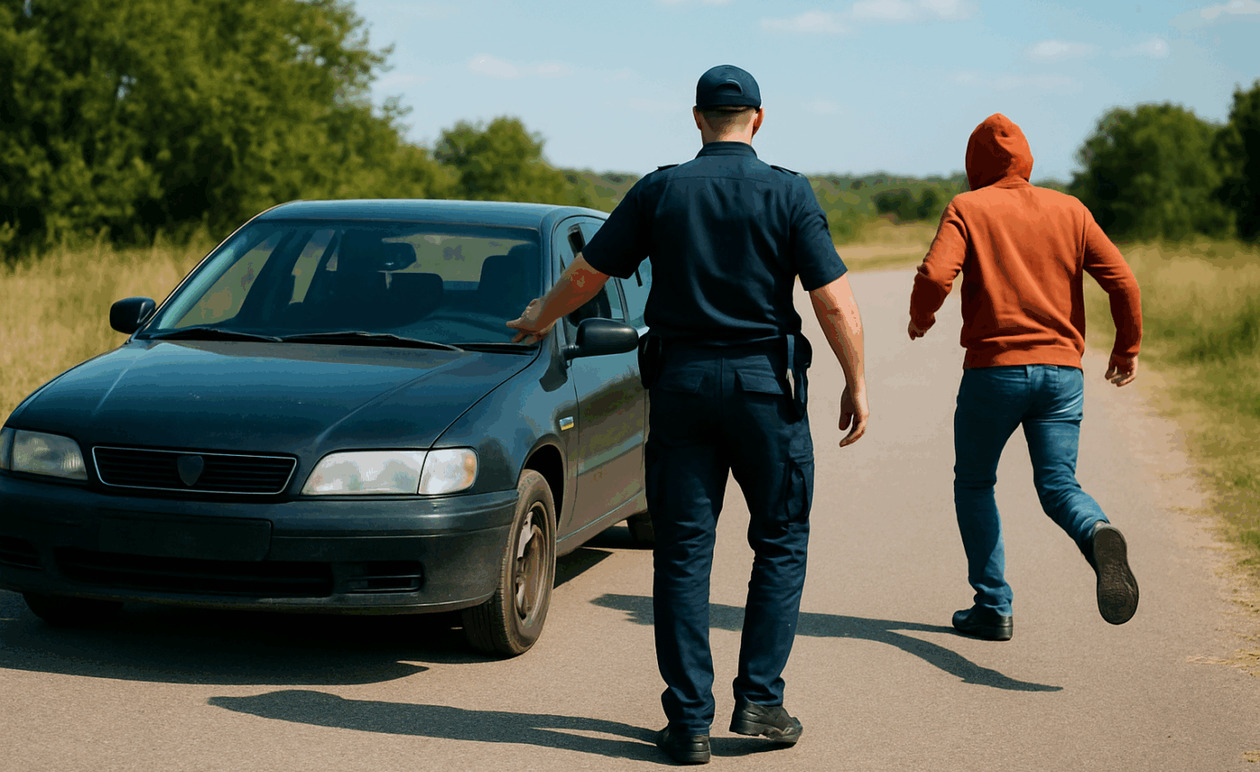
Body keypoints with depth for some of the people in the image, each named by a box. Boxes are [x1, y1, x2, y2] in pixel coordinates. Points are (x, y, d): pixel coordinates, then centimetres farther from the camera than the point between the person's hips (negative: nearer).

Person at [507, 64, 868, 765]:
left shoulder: (660, 191, 2)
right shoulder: (789, 193, -4)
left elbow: (588, 273, 9)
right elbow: (834, 300, -10)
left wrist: (542, 317, 28)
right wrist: (856, 386, 1)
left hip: (680, 380, 2)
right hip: (766, 382, -2)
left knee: (683, 552, 5)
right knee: (781, 543, 11)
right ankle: (760, 699, 6)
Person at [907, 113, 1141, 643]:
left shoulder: (967, 209, 0)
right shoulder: (1069, 211, 10)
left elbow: (935, 274, -15)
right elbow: (1122, 281, 3)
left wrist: (920, 318, 5)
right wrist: (1128, 347, 16)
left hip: (993, 369, -2)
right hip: (1062, 371, 3)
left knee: (974, 485, 14)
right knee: (1059, 486, 3)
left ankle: (993, 607, 12)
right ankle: (1099, 536, -31)